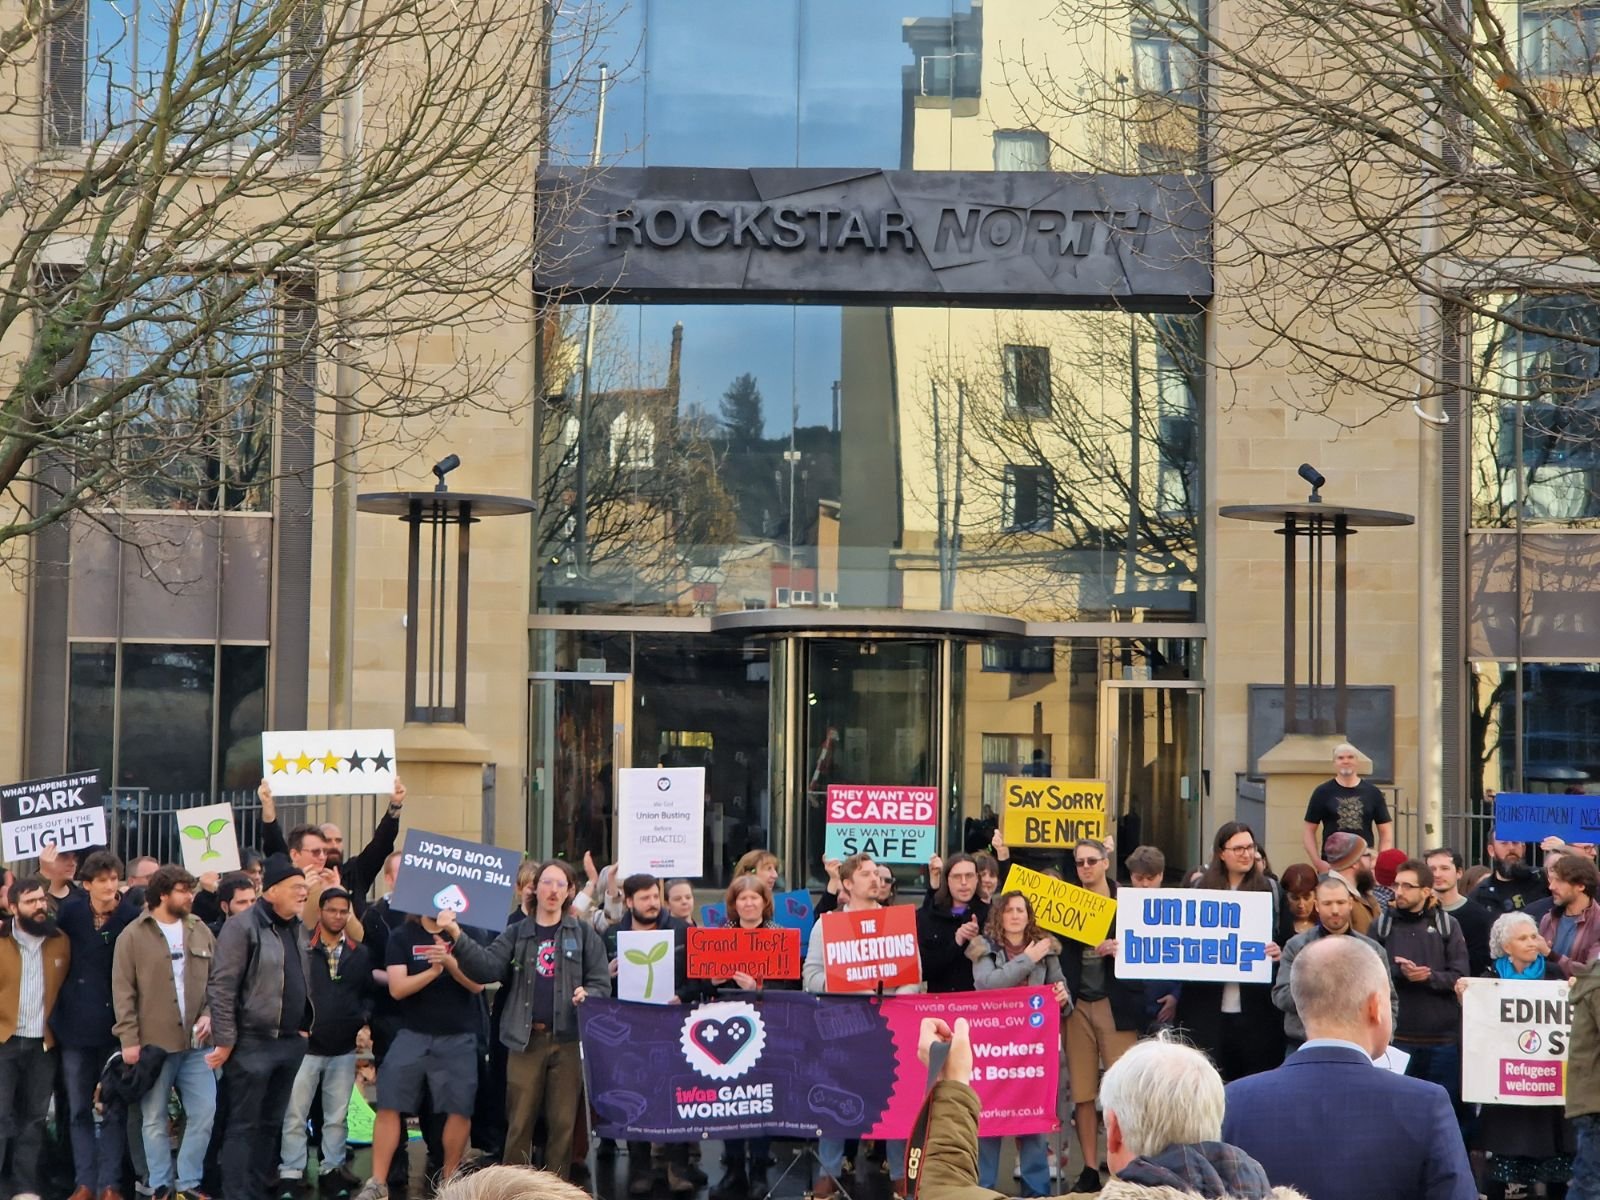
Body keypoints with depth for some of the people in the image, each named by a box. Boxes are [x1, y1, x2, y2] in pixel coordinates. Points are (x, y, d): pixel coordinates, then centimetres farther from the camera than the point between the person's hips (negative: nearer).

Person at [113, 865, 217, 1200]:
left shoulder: (201, 931, 9)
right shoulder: (134, 935, -4)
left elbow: (216, 980, 14)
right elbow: (123, 992, -6)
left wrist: (208, 1014, -3)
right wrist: (129, 1039, -11)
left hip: (195, 1042, 4)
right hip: (152, 1043, -4)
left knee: (204, 1114, 1)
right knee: (155, 1120, 4)